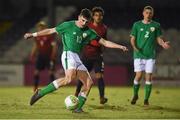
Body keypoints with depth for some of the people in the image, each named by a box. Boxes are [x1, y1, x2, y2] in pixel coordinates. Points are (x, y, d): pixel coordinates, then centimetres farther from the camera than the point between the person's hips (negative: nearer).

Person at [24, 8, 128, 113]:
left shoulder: (88, 32, 14)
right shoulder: (68, 25, 1)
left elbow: (105, 42, 15)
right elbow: (51, 31, 8)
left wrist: (120, 46, 6)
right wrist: (33, 35, 10)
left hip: (77, 58, 7)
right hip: (68, 54, -7)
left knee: (89, 83, -5)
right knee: (70, 78, -32)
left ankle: (78, 107, -5)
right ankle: (41, 93, -30)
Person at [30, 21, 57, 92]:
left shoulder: (49, 36, -9)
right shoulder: (37, 36, 7)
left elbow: (54, 45, -10)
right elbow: (35, 46, 18)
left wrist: (53, 56, -17)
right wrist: (32, 55, 12)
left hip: (48, 56, -5)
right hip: (40, 55, 5)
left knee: (51, 72, -6)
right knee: (36, 71, 1)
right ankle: (35, 87, 8)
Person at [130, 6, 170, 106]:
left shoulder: (156, 25, 7)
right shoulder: (137, 25, 5)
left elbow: (159, 39, 8)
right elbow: (132, 39, 5)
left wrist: (163, 44, -14)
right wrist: (134, 47, -15)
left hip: (150, 55, 1)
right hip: (139, 55, -1)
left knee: (148, 77, -2)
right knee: (138, 76, -7)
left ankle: (146, 99, 7)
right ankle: (135, 95, 16)